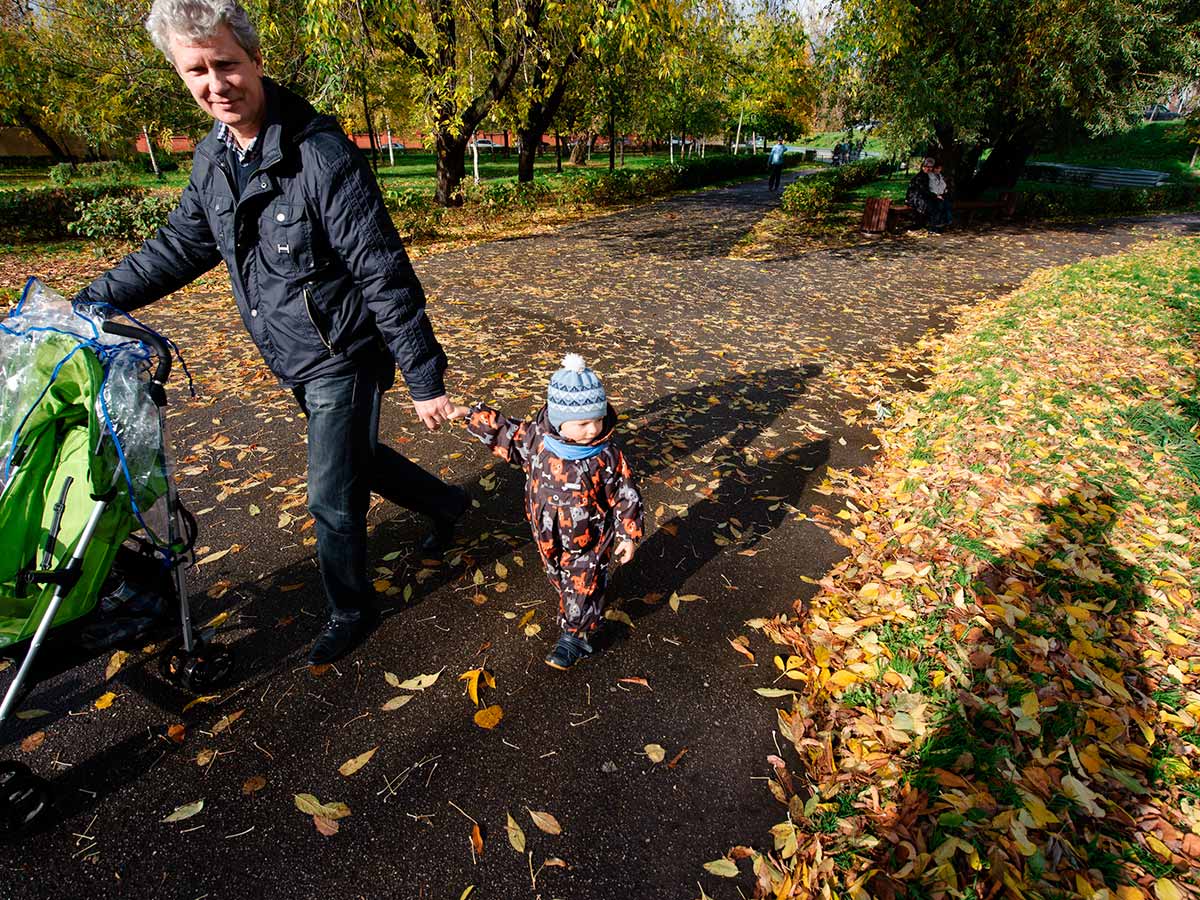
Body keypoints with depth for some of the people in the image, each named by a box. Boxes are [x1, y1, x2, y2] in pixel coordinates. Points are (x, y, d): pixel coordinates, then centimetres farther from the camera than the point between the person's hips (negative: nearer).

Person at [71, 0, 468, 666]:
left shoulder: (322, 154, -21)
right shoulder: (211, 159, 3)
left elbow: (386, 276, -23)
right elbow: (179, 245, 16)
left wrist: (424, 380, -22)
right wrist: (88, 303, 16)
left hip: (345, 360, -7)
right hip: (294, 361, 8)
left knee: (333, 497, 3)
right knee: (354, 457, 23)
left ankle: (349, 612, 29)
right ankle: (445, 503, 48)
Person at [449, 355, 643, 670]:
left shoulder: (607, 455, -24)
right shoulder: (536, 438, -16)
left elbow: (625, 496, -13)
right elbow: (506, 434, 4)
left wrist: (628, 536, -9)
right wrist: (471, 415, 3)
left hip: (589, 542, -4)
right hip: (549, 539, 4)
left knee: (583, 587, 10)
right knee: (561, 581, 25)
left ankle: (575, 636, 32)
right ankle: (571, 615, 51)